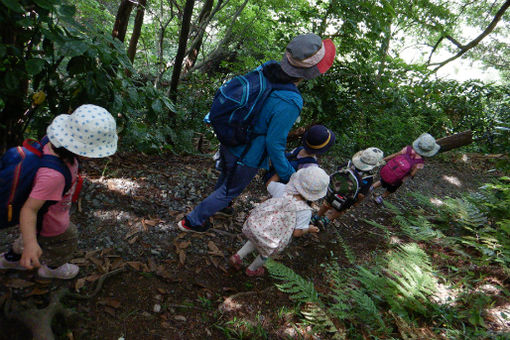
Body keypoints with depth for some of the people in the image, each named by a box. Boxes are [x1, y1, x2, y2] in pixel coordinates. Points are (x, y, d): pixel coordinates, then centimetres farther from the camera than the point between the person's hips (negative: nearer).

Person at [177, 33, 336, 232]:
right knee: (229, 191, 21)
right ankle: (191, 222, 38)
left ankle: (219, 204, 67)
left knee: (227, 175, 36)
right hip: (246, 157, -7)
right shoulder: (289, 104, -34)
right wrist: (288, 175, -11)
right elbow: (274, 144, -26)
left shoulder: (267, 69, -13)